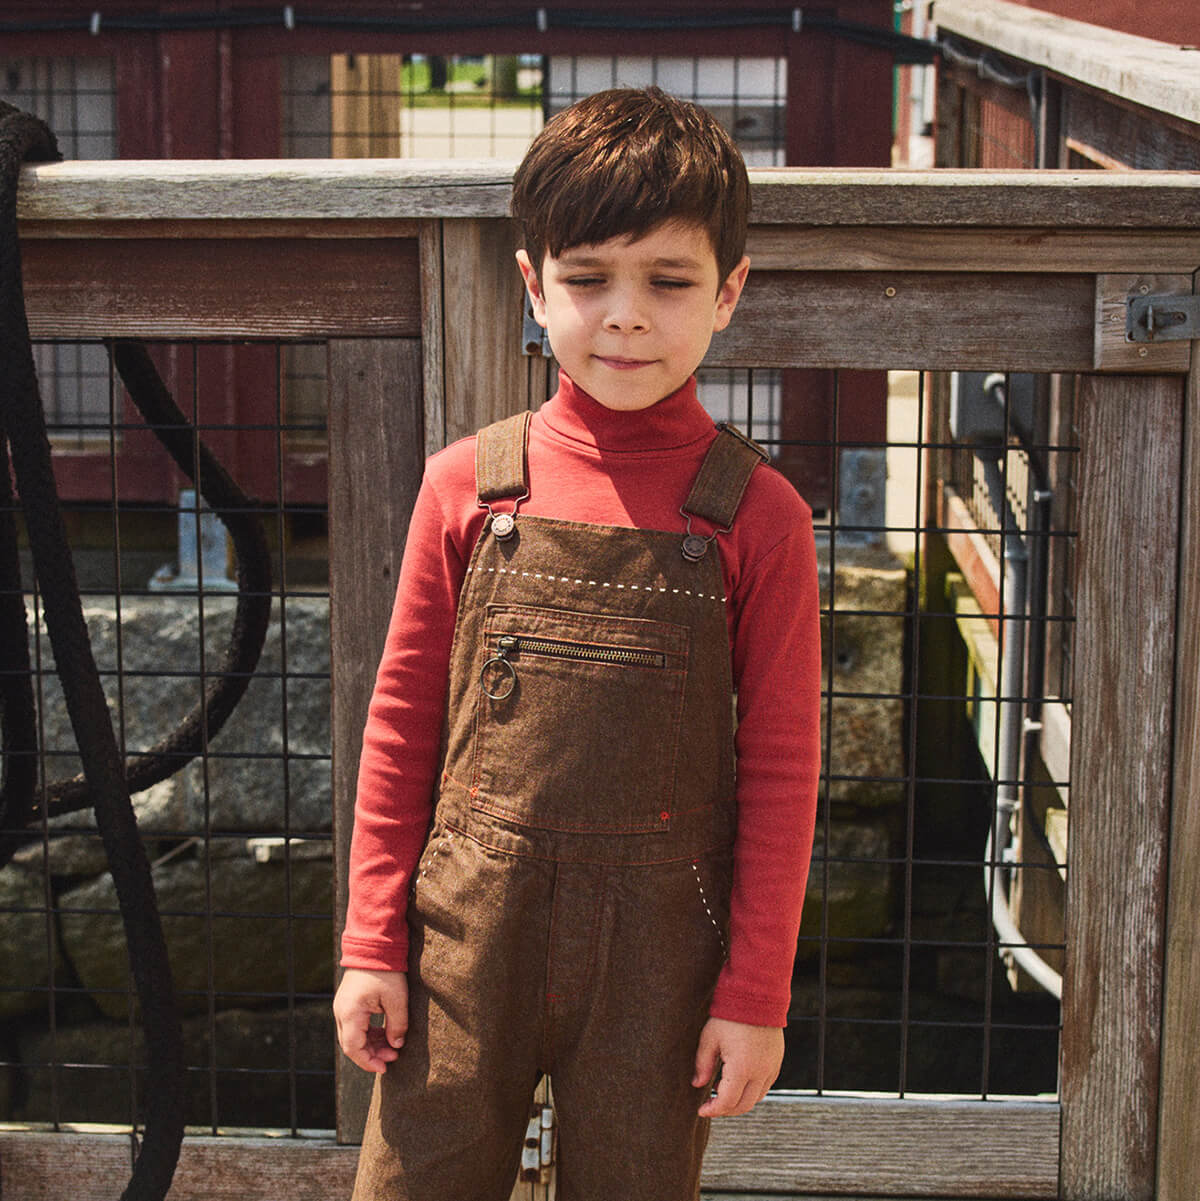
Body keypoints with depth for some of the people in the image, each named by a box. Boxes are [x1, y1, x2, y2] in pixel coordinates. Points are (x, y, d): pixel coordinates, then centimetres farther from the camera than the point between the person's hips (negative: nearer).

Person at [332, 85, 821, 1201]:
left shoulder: (755, 514, -5)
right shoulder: (469, 484, -1)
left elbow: (781, 764, -2)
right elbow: (402, 720, 4)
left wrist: (756, 992, -2)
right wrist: (371, 943, 3)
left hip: (659, 941, -1)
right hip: (468, 924, 1)